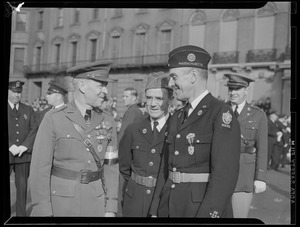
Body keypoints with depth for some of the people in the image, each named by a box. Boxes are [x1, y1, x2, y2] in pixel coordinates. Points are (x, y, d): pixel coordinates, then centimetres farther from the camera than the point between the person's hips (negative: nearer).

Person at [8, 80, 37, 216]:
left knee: (22, 187, 4)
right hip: (8, 154, -2)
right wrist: (11, 146, -15)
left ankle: (21, 214, 11)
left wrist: (24, 146, -9)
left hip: (24, 154, 2)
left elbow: (34, 130, 5)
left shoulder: (28, 110, 13)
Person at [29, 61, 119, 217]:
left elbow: (111, 166, 3)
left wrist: (111, 208, 1)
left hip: (95, 203, 3)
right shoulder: (53, 119, -10)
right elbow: (40, 167, -11)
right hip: (60, 203, -3)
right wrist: (43, 212, -12)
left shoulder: (107, 122, 1)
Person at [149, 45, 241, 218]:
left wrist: (207, 214, -23)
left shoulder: (221, 113, -12)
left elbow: (225, 174, -19)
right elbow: (166, 168, 11)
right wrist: (156, 210, 10)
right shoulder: (177, 117, 11)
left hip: (206, 209, -6)